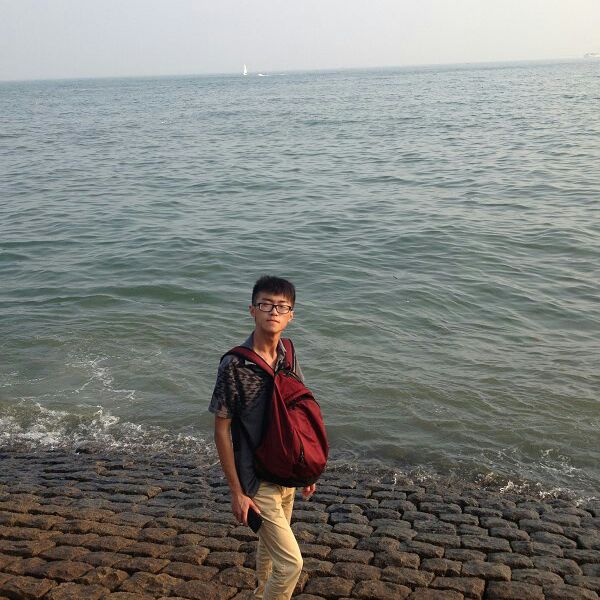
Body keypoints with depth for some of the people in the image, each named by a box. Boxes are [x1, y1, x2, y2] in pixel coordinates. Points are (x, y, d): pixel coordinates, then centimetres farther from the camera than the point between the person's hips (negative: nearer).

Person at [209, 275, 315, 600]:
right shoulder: (234, 365, -21)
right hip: (257, 481, -6)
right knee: (291, 562, -4)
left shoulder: (288, 355, -2)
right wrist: (237, 492, -13)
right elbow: (221, 431, -15)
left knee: (269, 543, 26)